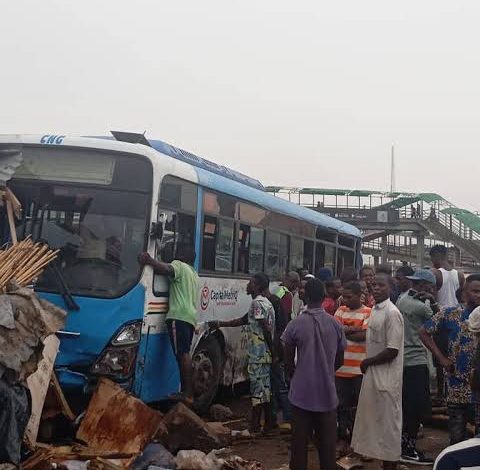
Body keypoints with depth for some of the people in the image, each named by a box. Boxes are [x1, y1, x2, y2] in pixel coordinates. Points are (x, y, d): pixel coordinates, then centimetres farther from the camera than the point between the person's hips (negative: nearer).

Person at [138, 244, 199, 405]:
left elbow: (166, 269, -17)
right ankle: (186, 391, 7)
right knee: (184, 355, 9)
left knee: (183, 354, -15)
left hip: (179, 316, -9)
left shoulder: (179, 265, 5)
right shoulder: (194, 274, 33)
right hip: (191, 317, 9)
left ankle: (188, 394, -22)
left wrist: (148, 260, -10)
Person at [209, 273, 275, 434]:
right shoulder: (266, 303, 17)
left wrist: (272, 350, -15)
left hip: (258, 355, -9)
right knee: (266, 389, 13)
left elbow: (267, 329, -21)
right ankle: (268, 425, 18)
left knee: (257, 390, -5)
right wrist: (220, 323, 22)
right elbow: (243, 320, 23)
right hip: (266, 354, 9)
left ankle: (255, 427, -1)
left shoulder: (257, 303, -14)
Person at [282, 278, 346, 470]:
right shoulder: (336, 325, -2)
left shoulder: (295, 325, -9)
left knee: (300, 441, 8)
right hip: (327, 393, 2)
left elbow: (288, 362, -2)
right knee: (327, 443, 10)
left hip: (302, 393, -2)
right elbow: (339, 361, 7)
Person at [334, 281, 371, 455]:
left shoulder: (368, 313, -4)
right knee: (342, 405, 11)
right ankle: (344, 438, 22)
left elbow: (364, 336, -16)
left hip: (359, 368, -4)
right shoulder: (341, 311, 11)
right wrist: (355, 329, -12)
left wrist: (344, 332, -8)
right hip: (341, 367, 4)